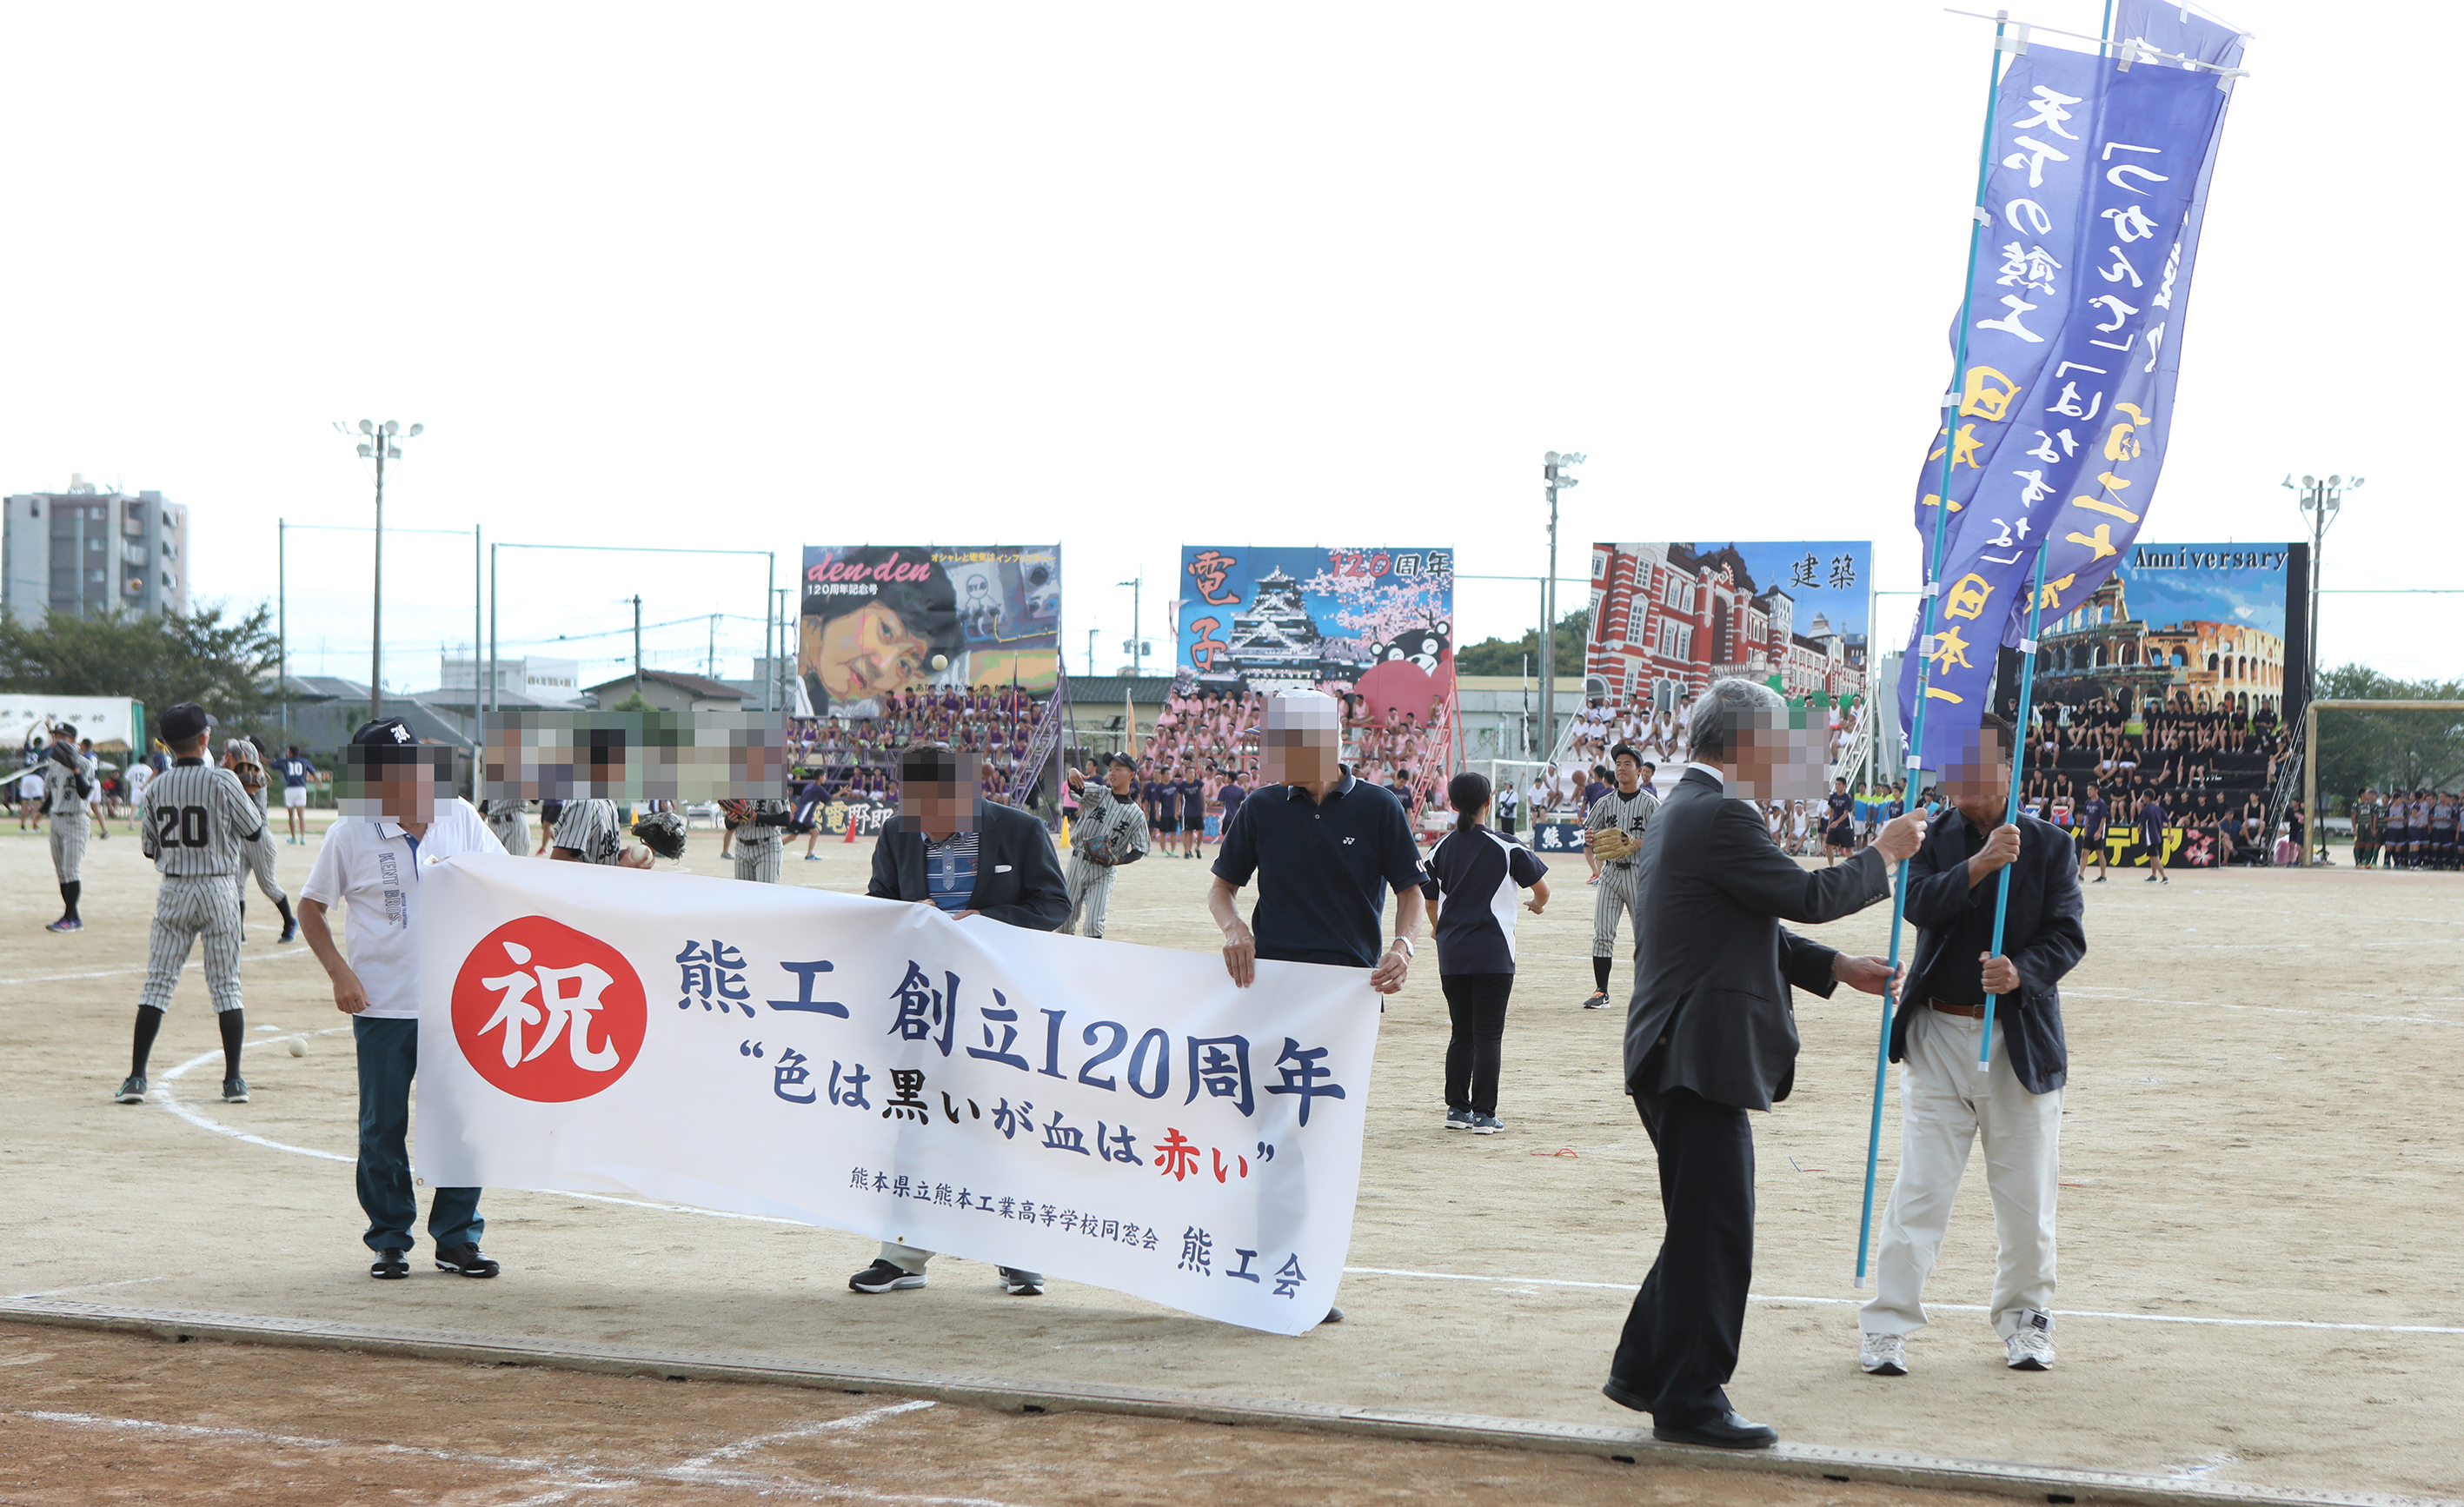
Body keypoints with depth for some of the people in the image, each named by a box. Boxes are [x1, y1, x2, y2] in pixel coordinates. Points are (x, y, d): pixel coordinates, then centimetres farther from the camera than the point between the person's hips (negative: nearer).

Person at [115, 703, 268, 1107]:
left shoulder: (157, 787, -1)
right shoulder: (222, 782, -12)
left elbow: (149, 847, 8)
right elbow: (255, 831, -2)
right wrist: (254, 799, 15)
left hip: (172, 892, 2)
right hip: (217, 891, -2)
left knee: (157, 984, 5)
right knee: (226, 986, 5)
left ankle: (136, 1077, -1)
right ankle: (234, 1080, 7)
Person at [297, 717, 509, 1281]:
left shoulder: (459, 818, 3)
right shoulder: (351, 835, -5)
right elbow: (310, 907, 3)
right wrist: (340, 973, -7)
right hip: (382, 1007, -2)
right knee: (383, 1129, 5)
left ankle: (458, 1238, 14)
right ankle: (390, 1241, 17)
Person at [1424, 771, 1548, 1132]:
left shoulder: (1441, 849, 3)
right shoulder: (1505, 848, -7)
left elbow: (1429, 899, 13)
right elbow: (1542, 888, 1)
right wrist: (1538, 904, 25)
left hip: (1451, 954, 4)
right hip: (1493, 953, -4)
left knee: (1461, 1033, 14)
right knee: (1488, 1035, 0)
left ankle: (1457, 1108, 15)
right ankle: (1483, 1114, -2)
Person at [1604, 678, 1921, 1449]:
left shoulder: (1683, 809, 18)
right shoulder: (1721, 816, -17)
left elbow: (1757, 928, 23)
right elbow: (1809, 895, -18)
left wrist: (1836, 967, 18)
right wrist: (1885, 852, -3)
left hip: (1676, 1054, 11)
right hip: (1702, 1057, -11)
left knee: (1704, 1224, 19)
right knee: (1714, 1231, -4)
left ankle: (1644, 1369, 26)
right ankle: (1689, 1401, 2)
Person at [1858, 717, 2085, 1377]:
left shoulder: (2049, 845, 2)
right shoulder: (1930, 839, 2)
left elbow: (2068, 935, -4)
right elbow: (1919, 904, -16)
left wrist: (2022, 973, -22)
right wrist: (1981, 863, -29)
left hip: (2021, 1038, 1)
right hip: (1938, 1032, -1)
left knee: (2026, 1192, 8)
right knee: (1920, 1187, -3)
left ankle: (2023, 1316, 25)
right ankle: (1887, 1323, 3)